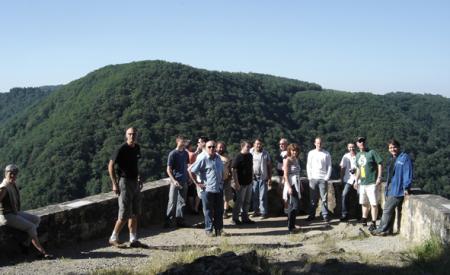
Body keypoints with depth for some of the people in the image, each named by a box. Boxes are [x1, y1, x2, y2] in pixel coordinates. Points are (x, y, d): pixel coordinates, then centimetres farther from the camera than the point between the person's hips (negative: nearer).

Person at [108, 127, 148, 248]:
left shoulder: (137, 148, 8)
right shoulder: (121, 149, -14)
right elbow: (110, 166, -13)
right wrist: (115, 184, -18)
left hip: (135, 182, 8)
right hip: (125, 182, -8)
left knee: (134, 214, 11)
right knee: (125, 215, -5)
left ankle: (134, 240, 18)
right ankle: (113, 238, 11)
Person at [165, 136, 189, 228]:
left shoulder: (185, 153, 8)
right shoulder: (172, 154, -8)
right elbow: (168, 169, -8)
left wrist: (188, 178, 11)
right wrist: (174, 180, -18)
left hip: (184, 181, 5)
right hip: (175, 181, -5)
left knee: (182, 202, 8)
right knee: (172, 202, -3)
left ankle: (180, 220, 15)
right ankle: (168, 221, 5)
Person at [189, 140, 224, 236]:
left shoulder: (218, 158, 10)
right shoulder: (203, 159, -9)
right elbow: (191, 170, -11)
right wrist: (197, 183, -9)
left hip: (219, 189, 6)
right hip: (207, 189, -6)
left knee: (219, 210, 10)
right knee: (209, 211, 3)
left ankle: (219, 229, 21)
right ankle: (209, 230, 13)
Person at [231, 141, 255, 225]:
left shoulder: (250, 156, 7)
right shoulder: (238, 157, -15)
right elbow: (233, 170, -18)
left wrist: (252, 177, 15)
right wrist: (236, 183, -21)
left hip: (249, 182, 7)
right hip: (241, 183, -7)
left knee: (247, 201, 14)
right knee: (239, 201, 1)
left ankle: (245, 217, 26)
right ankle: (235, 219, 12)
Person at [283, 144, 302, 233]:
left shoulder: (296, 160, 14)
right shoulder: (287, 160, -9)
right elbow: (285, 175, -14)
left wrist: (301, 185, 18)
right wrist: (289, 187, -22)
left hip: (297, 184, 8)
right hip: (291, 184, -8)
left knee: (292, 205, 12)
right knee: (295, 205, -14)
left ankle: (291, 225, 20)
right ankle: (290, 227, -11)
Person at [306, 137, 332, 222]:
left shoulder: (326, 154, 5)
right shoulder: (311, 153, 8)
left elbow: (329, 166, 5)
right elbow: (308, 166, 8)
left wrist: (327, 177, -4)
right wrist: (310, 177, 0)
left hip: (323, 179, -1)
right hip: (313, 179, 1)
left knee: (324, 198, -3)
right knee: (313, 198, 5)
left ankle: (325, 215, 1)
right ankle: (311, 215, 11)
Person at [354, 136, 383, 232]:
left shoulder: (372, 152, -7)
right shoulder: (358, 155, 13)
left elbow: (380, 164, -9)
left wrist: (379, 177, -15)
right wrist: (356, 180, 20)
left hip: (372, 183, -7)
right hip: (362, 183, 7)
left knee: (373, 204, -5)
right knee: (364, 203, 16)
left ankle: (373, 223, 0)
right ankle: (364, 220, 31)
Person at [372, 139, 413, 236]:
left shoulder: (404, 158, -9)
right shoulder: (391, 159, 17)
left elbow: (408, 174, -14)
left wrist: (406, 188, -18)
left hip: (397, 189, -9)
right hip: (390, 188, 9)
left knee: (387, 209, -8)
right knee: (390, 210, 13)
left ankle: (382, 230, -1)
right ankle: (388, 229, 21)